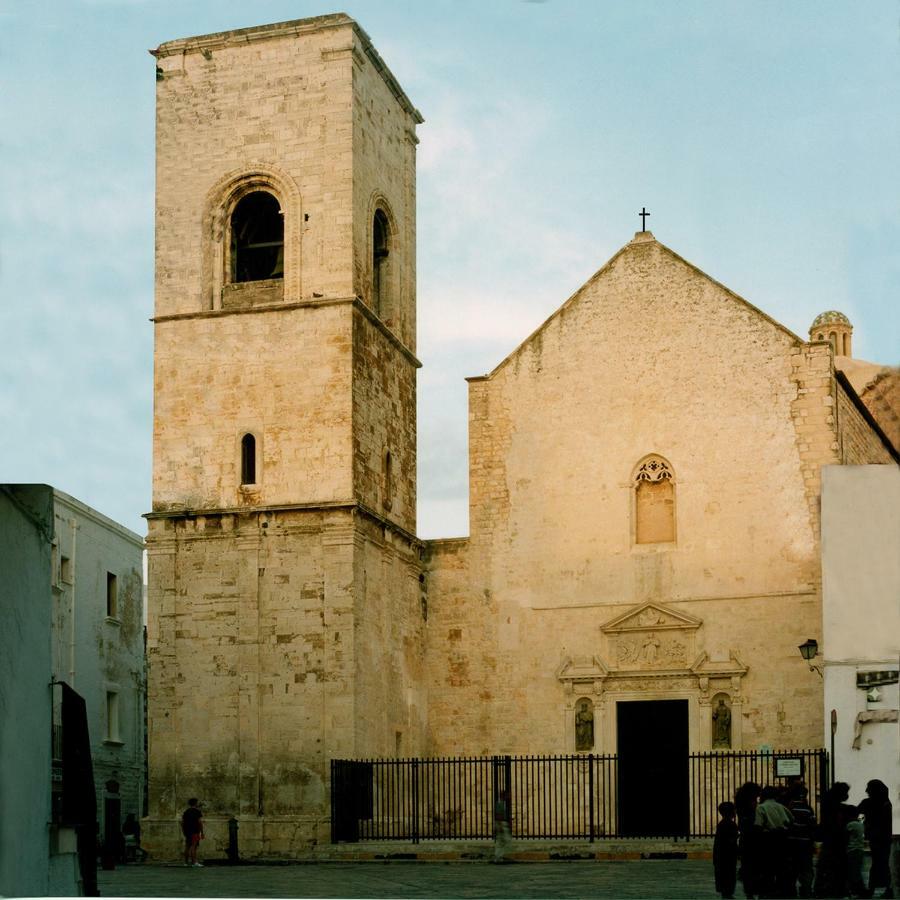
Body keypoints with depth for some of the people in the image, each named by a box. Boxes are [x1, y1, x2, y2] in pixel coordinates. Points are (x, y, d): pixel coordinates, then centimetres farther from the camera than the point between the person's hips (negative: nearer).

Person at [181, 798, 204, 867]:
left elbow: (182, 823, 15)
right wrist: (202, 832, -7)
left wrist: (184, 832, 22)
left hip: (187, 832, 7)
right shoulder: (197, 811, -6)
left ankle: (186, 862, 15)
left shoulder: (186, 812, 14)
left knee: (187, 847, 12)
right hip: (195, 832, -7)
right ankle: (194, 862, -17)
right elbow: (200, 822, -11)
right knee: (194, 847, -12)